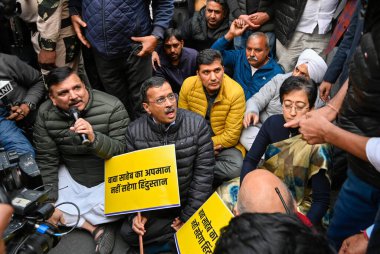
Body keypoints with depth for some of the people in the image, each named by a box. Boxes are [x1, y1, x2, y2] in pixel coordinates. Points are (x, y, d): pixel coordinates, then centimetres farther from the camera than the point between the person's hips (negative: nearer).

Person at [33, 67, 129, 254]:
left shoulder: (112, 107, -24)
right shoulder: (45, 114, -13)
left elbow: (123, 151, -24)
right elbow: (46, 160, -8)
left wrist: (94, 138, -44)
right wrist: (50, 202, -11)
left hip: (109, 177, -3)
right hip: (71, 174, 4)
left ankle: (73, 220, 2)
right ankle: (96, 228, -6)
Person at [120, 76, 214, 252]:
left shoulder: (197, 124, -15)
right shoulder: (134, 131, -10)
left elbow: (204, 173, -12)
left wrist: (189, 216, -13)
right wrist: (139, 212, -12)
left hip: (190, 201, -2)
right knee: (129, 233, -15)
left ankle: (169, 241, 6)